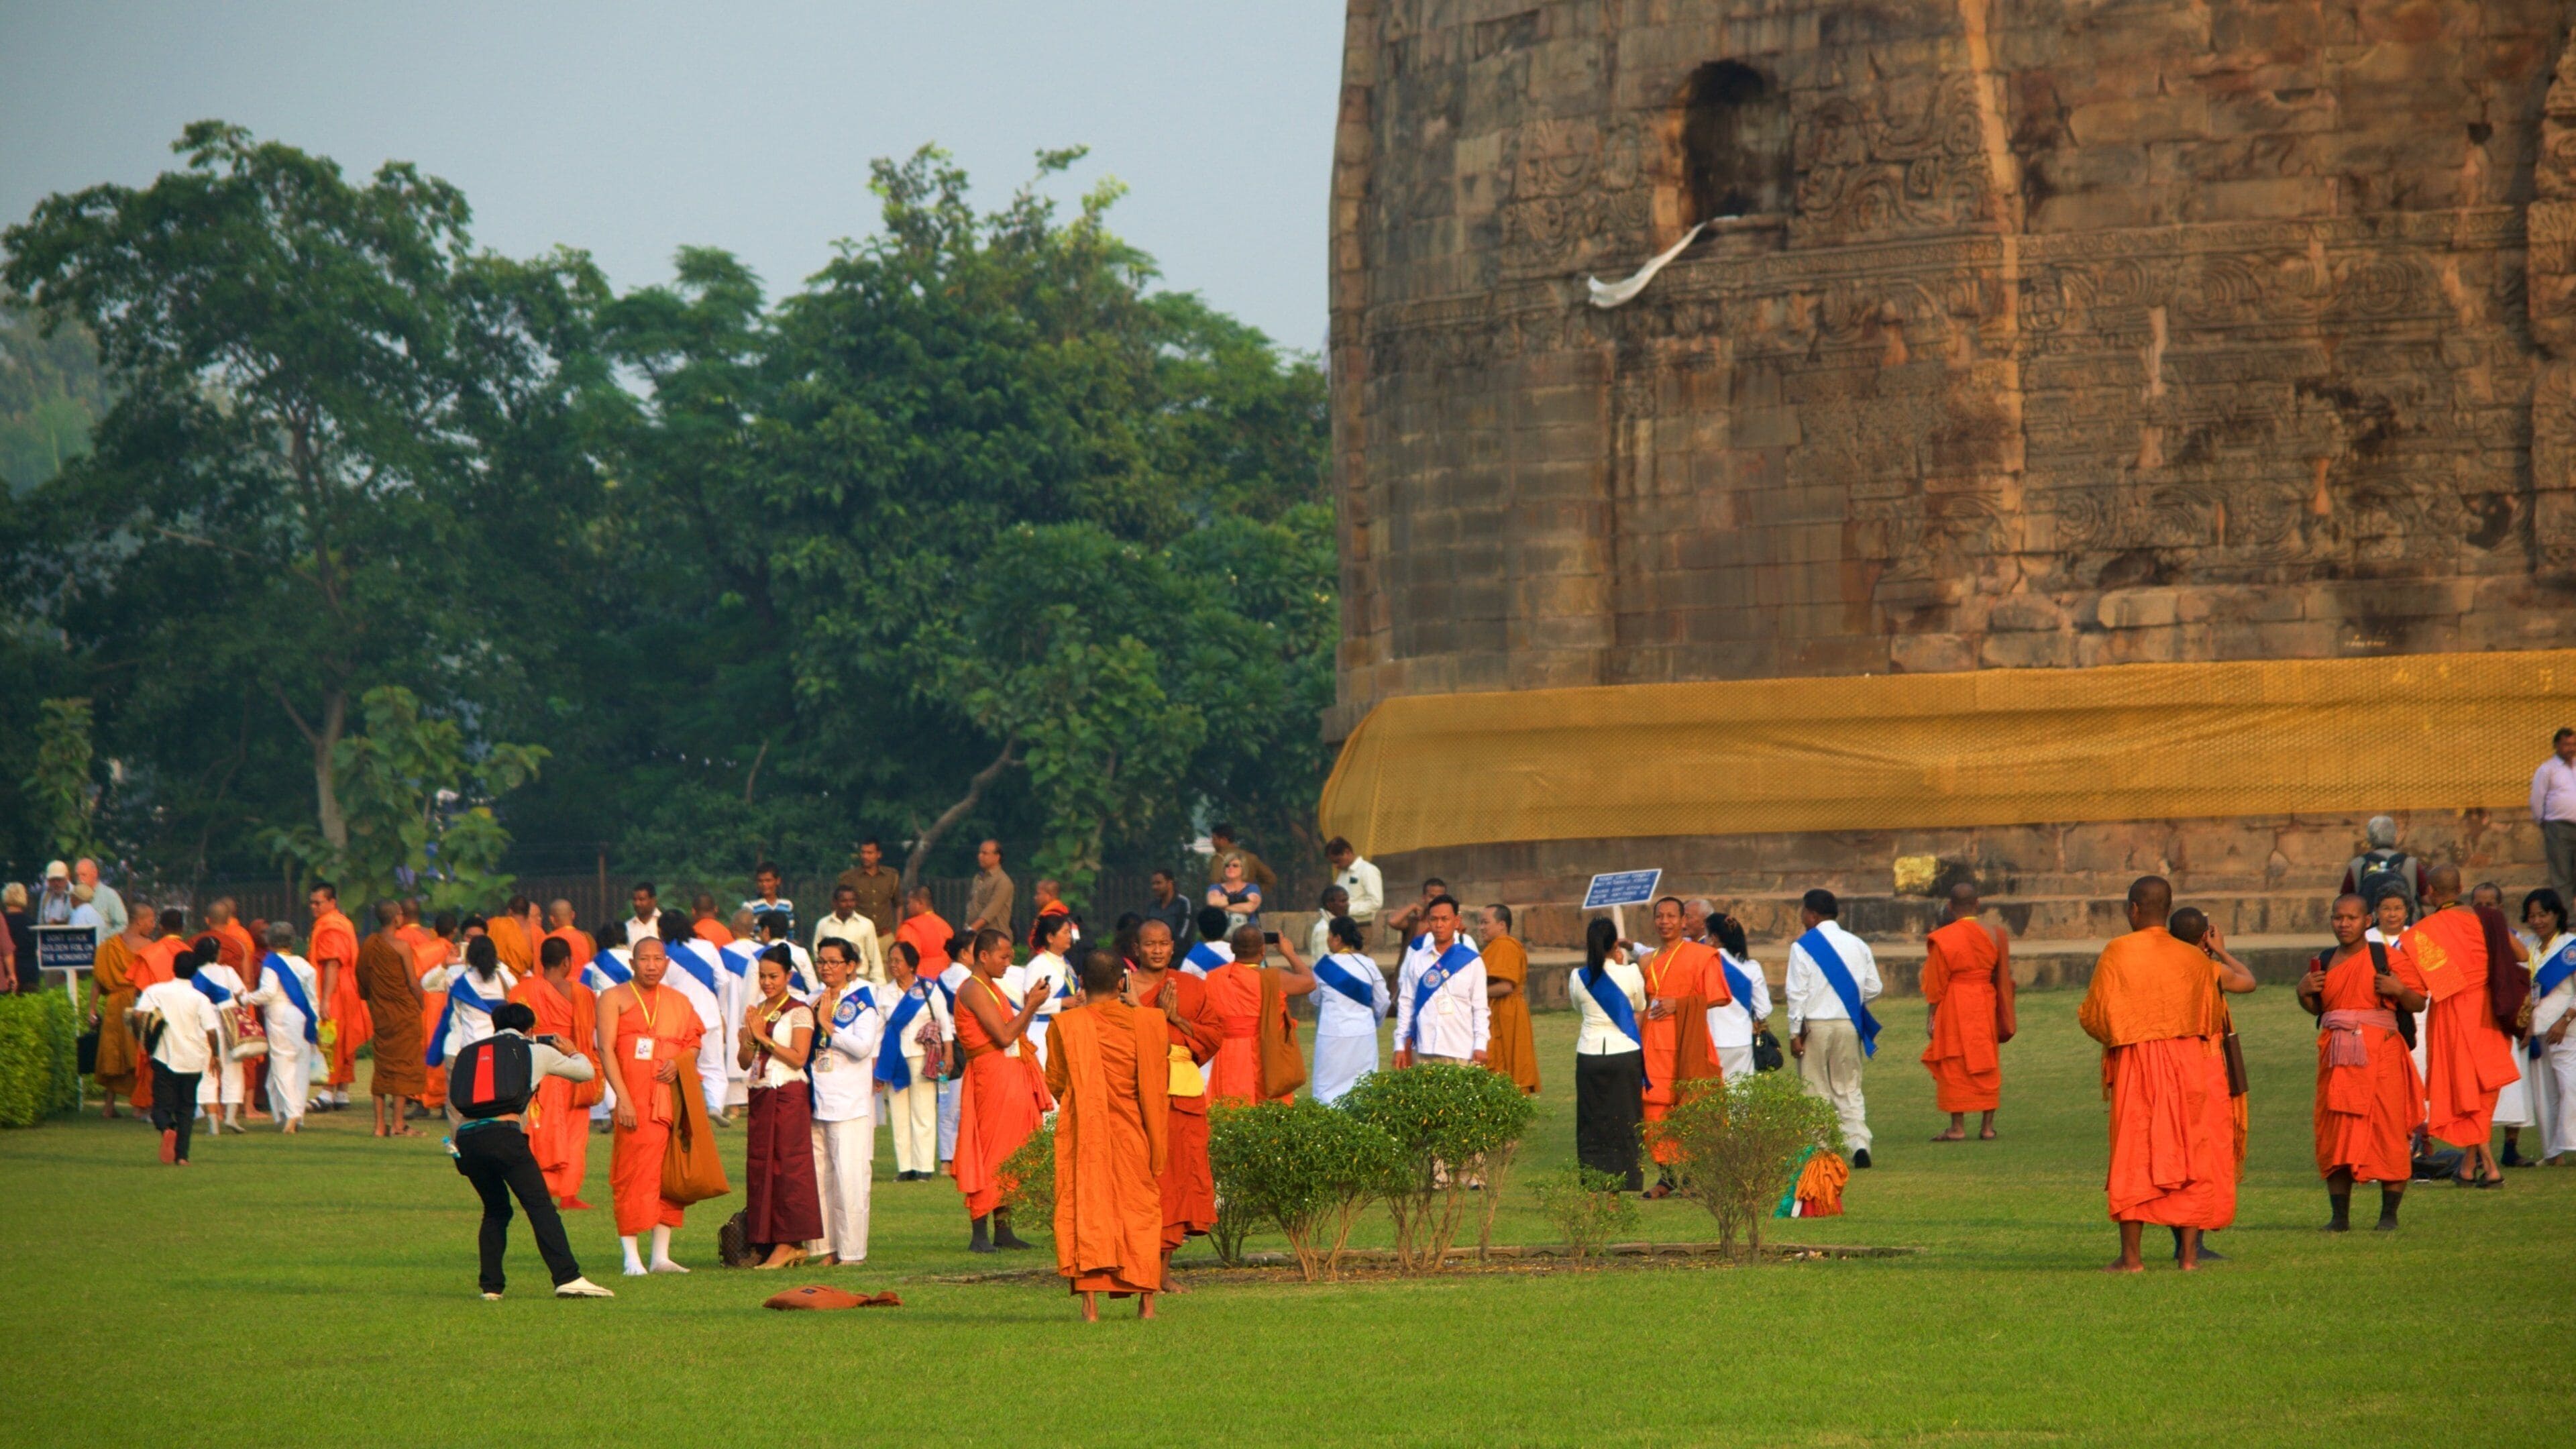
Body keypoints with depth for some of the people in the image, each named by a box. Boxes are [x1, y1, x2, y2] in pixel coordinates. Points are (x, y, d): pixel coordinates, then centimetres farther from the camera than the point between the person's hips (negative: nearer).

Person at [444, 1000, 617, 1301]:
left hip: (466, 1138, 4)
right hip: (504, 1133, -4)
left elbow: (454, 1102, 25)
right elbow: (586, 1072, 29)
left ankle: (491, 1285, 13)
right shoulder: (536, 1051, 18)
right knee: (540, 1206, -5)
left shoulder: (470, 1052, 27)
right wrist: (573, 1052, 50)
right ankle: (568, 1278, -17)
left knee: (495, 1210, 20)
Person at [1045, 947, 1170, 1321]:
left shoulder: (1066, 1025, -7)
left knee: (1085, 1207, 0)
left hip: (1083, 1133, -2)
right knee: (1140, 1207, 12)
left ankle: (1090, 1300, -9)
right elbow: (1160, 1082, 4)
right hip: (1132, 1133, 2)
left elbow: (1055, 1083, 2)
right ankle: (1147, 1299, 10)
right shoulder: (1147, 1022, -4)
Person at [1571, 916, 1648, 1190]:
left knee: (1592, 1125, 7)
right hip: (1625, 1053, -1)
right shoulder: (1629, 973, -10)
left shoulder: (1578, 977, -4)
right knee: (1625, 1124, 6)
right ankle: (1626, 1183, 4)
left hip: (1590, 1055, 1)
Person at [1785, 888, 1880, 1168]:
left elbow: (1797, 993, -11)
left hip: (1815, 1026, -3)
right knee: (1849, 1088, 10)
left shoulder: (1802, 947, -8)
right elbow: (1873, 988, 7)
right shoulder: (1857, 945, 4)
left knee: (1816, 1091, 5)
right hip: (1849, 1026, 3)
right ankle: (1859, 1143, -5)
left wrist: (1795, 1033, -7)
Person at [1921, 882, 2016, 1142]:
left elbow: (1936, 983, -10)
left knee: (1954, 1066, 1)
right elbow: (2003, 977, 8)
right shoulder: (1994, 935, 2)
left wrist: (1931, 1016, -4)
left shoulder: (1944, 938, -11)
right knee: (1987, 1065, 10)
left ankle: (1958, 1128, 0)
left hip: (1954, 1005, -4)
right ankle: (1987, 1127, 9)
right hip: (1986, 1004, 4)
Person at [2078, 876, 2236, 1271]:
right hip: (2191, 1067, 2)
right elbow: (2214, 1021, 7)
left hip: (2136, 1065, -2)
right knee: (2190, 1157, 7)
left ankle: (2131, 1256, 2)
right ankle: (2190, 1253, 3)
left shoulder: (2117, 953, -7)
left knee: (2133, 1157, 4)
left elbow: (2093, 1016, -5)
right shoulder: (2194, 959, 1)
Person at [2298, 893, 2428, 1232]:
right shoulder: (2324, 963, 13)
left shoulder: (2387, 957, 1)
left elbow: (2418, 1003, 3)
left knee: (2388, 1130, -5)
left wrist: (2399, 990, -16)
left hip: (2380, 1053, -4)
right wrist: (2303, 993, 6)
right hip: (2336, 1057, 4)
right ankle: (2339, 1215, 8)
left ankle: (2389, 1214, 3)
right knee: (2334, 1135, 1)